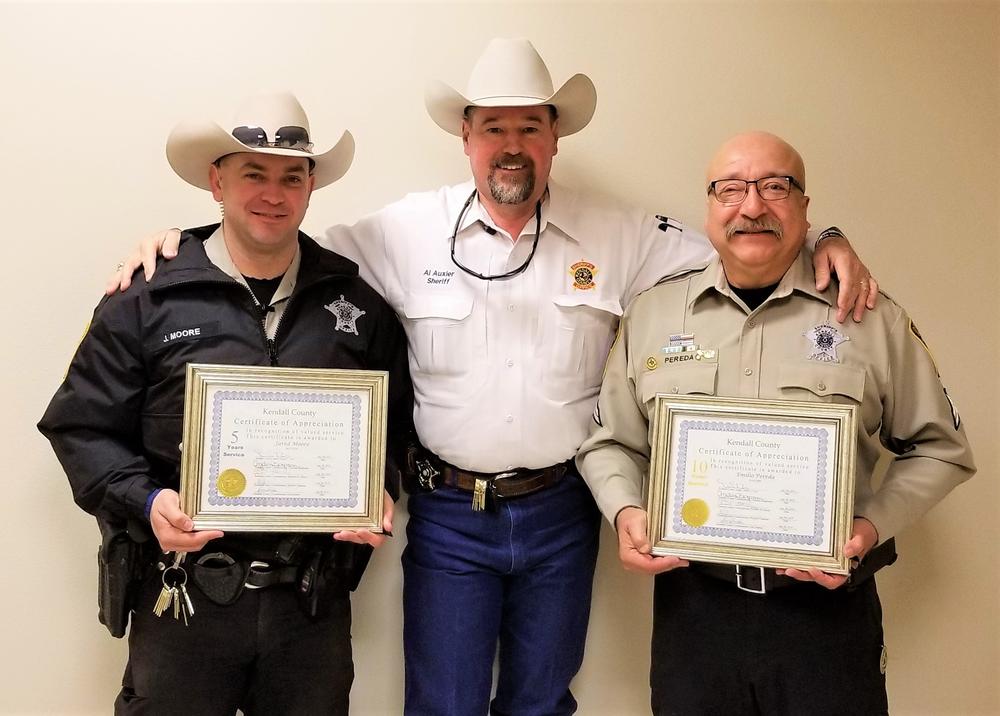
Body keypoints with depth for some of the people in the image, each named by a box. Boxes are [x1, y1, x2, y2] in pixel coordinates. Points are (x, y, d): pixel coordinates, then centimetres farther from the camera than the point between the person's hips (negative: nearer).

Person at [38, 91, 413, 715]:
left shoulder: (358, 304, 5)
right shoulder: (147, 301, -3)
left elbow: (392, 420, 13)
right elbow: (83, 426, -1)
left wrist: (380, 490, -5)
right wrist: (145, 501, -15)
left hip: (316, 600, 3)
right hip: (187, 597, -2)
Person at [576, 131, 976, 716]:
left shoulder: (872, 318, 1)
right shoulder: (652, 314, 5)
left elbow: (939, 448, 7)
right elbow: (611, 444, 13)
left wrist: (872, 527, -8)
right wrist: (626, 512, -6)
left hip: (828, 606, -1)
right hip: (692, 601, 1)